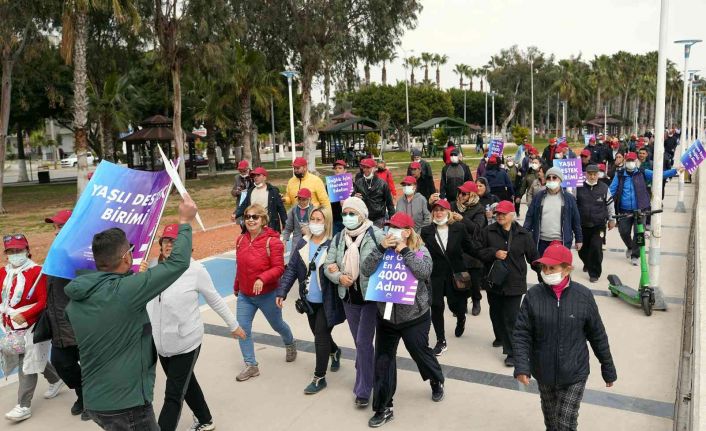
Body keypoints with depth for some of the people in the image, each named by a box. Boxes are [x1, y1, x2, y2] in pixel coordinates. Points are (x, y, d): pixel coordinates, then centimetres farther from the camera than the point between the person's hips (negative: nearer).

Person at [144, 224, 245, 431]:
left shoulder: (195, 269, -18)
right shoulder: (151, 266, -6)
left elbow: (215, 300, -5)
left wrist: (233, 325, 4)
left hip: (186, 343, -5)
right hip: (160, 343, 5)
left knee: (174, 394, -1)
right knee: (186, 384, 24)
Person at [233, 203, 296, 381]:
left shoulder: (272, 241, -19)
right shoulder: (241, 240, 0)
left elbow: (279, 268, -20)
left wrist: (262, 278, -35)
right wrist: (236, 287, 21)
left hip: (267, 295, -5)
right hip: (244, 295, 5)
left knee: (277, 325, 16)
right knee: (242, 329, -1)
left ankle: (290, 344, 48)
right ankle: (251, 365, 13)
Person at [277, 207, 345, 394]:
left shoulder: (332, 245, -14)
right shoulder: (302, 244, 1)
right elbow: (291, 269, 1)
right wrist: (282, 291, -4)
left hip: (326, 301, -6)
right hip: (309, 300, 6)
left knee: (321, 336, -2)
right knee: (319, 334, 21)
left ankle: (319, 378, 13)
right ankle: (335, 352, 52)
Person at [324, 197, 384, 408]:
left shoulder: (376, 235, -13)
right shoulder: (338, 239, 3)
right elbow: (328, 266, 4)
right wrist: (339, 277, -17)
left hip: (371, 297, -5)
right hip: (349, 298, 5)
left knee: (363, 343, -5)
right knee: (360, 343, 18)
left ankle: (363, 390, 11)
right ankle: (368, 378, 38)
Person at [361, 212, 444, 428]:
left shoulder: (419, 250, -8)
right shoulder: (384, 250, -1)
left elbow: (424, 272, -27)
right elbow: (366, 270, -14)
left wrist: (404, 251, -23)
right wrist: (381, 248, -23)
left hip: (414, 317, -3)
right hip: (385, 316, 3)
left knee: (420, 353, 16)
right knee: (383, 361, 6)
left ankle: (437, 382, 49)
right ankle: (383, 408, 19)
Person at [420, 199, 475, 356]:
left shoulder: (459, 228, -4)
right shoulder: (426, 231, -2)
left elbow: (469, 248, 3)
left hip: (455, 274, -1)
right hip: (435, 275, 1)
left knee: (455, 304, 7)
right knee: (436, 307, -1)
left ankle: (461, 319, 46)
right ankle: (441, 341, 15)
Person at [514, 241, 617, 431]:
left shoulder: (583, 296, -12)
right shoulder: (533, 295, -12)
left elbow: (598, 336, -2)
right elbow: (521, 334, -10)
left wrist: (608, 369, 6)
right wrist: (521, 366, -22)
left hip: (574, 375, -2)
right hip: (544, 374, 2)